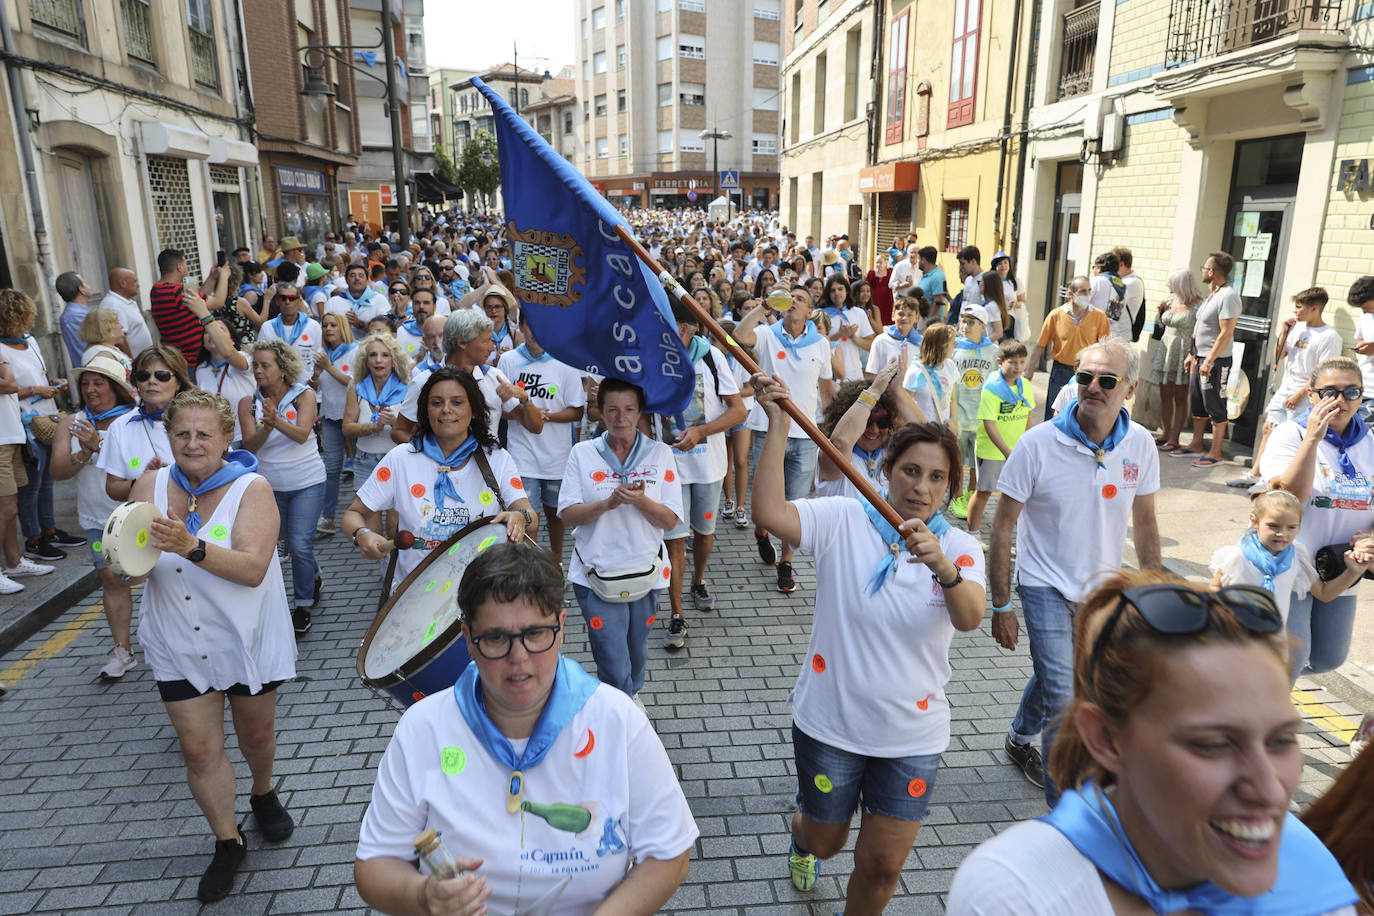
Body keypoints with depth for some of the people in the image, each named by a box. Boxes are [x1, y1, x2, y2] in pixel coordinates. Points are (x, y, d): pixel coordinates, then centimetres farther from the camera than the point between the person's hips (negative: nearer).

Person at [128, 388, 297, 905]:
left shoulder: (252, 488, -15)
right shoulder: (150, 486, -3)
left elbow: (253, 568, -25)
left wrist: (190, 546, -39)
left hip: (246, 640, -2)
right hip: (179, 645, 2)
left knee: (256, 732, 16)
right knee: (199, 749, 5)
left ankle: (263, 794, 47)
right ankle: (228, 842, 26)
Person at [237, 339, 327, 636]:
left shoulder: (304, 396, -9)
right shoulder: (248, 403, -3)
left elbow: (301, 434, -24)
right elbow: (250, 445, -14)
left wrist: (277, 421, -42)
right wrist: (265, 427, -34)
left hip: (307, 482, -3)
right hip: (270, 485, 3)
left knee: (300, 544, -8)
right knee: (292, 542, 16)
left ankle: (303, 607, 7)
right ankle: (315, 580, 42)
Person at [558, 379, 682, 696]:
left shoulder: (660, 453, 0)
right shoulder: (583, 453, -1)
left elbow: (670, 521, -4)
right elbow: (567, 515, -7)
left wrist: (641, 501, -23)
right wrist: (607, 503, -23)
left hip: (645, 573, 2)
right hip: (597, 576, -2)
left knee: (636, 657, 19)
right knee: (614, 667, -6)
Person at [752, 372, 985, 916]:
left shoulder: (959, 548, -6)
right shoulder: (843, 520, -12)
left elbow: (969, 618, -26)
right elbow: (769, 511, -30)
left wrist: (944, 567, -47)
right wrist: (779, 424, -34)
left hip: (913, 736, 2)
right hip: (830, 724, -1)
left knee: (882, 866, 12)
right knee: (825, 842, 22)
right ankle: (802, 832, 59)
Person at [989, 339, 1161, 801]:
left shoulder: (1140, 444, -7)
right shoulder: (1039, 443, -18)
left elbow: (1144, 521, 7)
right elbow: (1002, 527, -13)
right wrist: (1001, 607, -12)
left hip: (1104, 589, 4)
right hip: (1046, 586, -4)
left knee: (1053, 674, 22)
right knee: (1063, 698, -9)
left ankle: (1019, 738, 50)